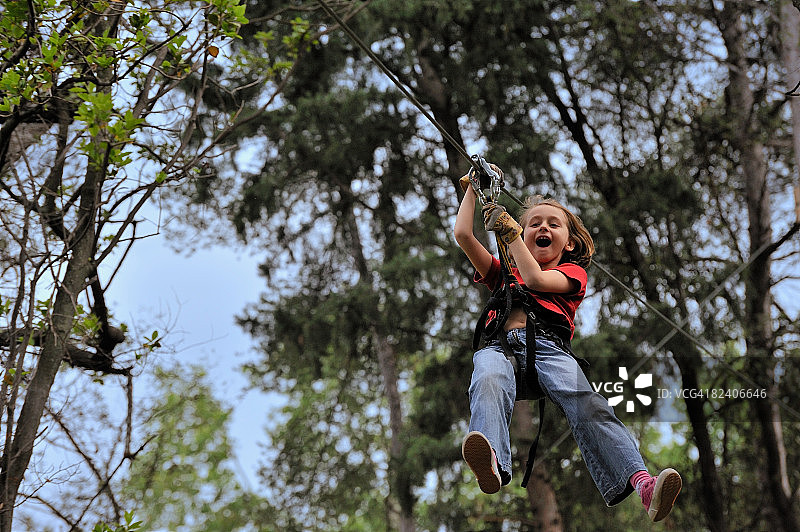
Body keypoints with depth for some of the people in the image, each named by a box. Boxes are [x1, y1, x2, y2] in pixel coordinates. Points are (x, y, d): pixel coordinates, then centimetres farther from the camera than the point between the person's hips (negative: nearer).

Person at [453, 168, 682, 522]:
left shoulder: (571, 272, 29)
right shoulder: (503, 272, 38)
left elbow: (535, 279, 7)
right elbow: (463, 234, 29)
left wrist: (508, 230, 11)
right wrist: (473, 186, 37)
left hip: (549, 347, -1)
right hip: (501, 345, 1)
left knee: (586, 404, -32)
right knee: (488, 380, -38)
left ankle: (641, 481, -52)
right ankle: (491, 461, -66)